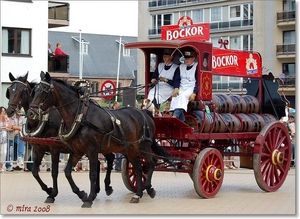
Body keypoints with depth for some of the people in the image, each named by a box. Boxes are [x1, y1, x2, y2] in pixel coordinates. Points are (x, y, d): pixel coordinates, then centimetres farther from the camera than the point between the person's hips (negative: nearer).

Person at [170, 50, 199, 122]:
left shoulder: (197, 67, 1)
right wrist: (176, 88, -7)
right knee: (175, 97, -26)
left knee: (183, 96, -34)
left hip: (191, 88, -4)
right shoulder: (181, 66, 18)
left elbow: (198, 82, -6)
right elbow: (176, 79, 13)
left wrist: (194, 93, -18)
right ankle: (182, 121, -31)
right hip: (181, 88, 5)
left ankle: (175, 116, -47)